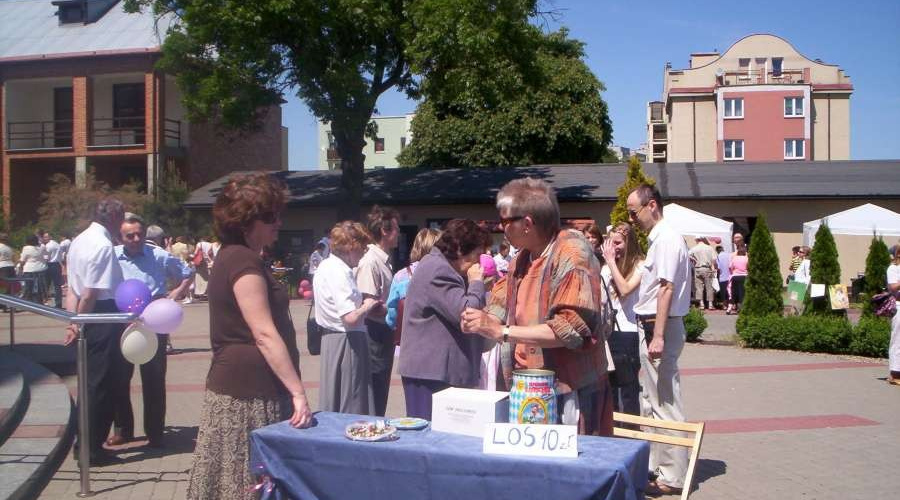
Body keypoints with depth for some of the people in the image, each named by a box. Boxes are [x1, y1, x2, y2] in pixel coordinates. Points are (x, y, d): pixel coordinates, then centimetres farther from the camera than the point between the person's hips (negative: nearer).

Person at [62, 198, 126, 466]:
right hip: (104, 318, -10)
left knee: (90, 381, 19)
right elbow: (91, 294, -22)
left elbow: (72, 288, 12)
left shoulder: (79, 241, 12)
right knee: (101, 384, 1)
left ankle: (85, 442, 30)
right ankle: (92, 449, 11)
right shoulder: (103, 245, -19)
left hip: (88, 320, 10)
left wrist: (73, 321, 9)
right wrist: (79, 325, -12)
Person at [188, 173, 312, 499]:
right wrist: (298, 392, -21)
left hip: (252, 389, 10)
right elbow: (264, 335, -21)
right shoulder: (244, 260, -15)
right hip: (247, 394, -10)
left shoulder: (234, 257, 16)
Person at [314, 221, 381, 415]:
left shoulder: (325, 266, 10)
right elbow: (351, 318, -27)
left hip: (330, 338, 10)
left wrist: (362, 303, 11)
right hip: (348, 341, -10)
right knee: (353, 410, 0)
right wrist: (366, 306, -9)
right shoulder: (340, 273, -20)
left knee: (332, 406, 17)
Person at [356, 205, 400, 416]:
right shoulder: (370, 261, -18)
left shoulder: (385, 260, 9)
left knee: (382, 392, 18)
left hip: (386, 332, 9)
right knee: (375, 392, 0)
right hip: (376, 333, -9)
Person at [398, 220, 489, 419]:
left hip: (433, 369, 11)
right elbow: (466, 313, -23)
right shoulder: (438, 270, -17)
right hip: (430, 371, -11)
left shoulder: (439, 266, 17)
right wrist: (477, 282, -8)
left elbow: (458, 306, 29)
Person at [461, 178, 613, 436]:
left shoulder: (572, 253, -14)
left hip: (568, 393, -7)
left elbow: (572, 328, -22)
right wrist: (483, 321, -7)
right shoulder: (522, 257, 12)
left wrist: (502, 332, -22)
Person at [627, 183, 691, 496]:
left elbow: (666, 288, -21)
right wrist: (652, 333, 12)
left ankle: (672, 477, 5)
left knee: (664, 403, -3)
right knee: (652, 400, 17)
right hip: (651, 326, 11)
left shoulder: (666, 239, -15)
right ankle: (655, 463, 29)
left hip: (659, 327, -11)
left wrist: (658, 336, -24)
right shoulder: (659, 237, 14)